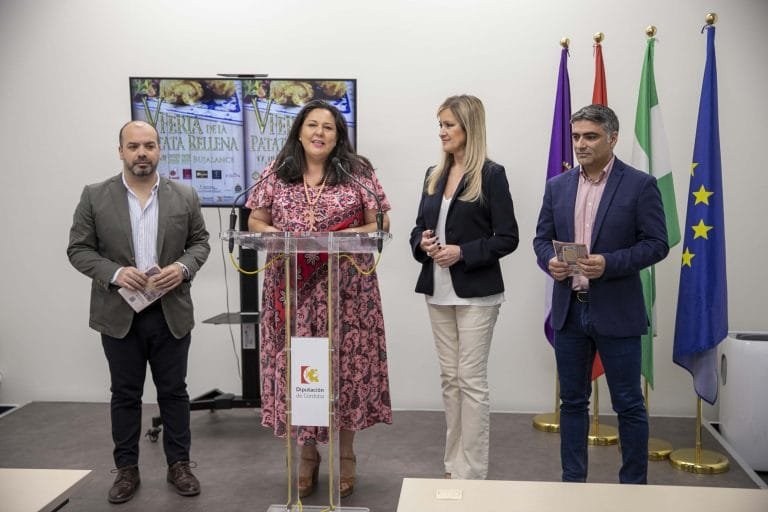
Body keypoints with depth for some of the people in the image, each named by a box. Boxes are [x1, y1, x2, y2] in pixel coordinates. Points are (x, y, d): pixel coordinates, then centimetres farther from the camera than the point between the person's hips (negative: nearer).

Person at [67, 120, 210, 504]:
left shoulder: (184, 197, 2)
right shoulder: (95, 197, -1)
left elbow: (200, 242, 7)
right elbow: (78, 249, -1)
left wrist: (183, 267, -13)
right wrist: (114, 272, -17)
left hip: (171, 313, 1)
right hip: (119, 314, 0)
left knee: (173, 392, 9)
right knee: (125, 395, 10)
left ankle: (179, 464, 22)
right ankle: (127, 468, 23)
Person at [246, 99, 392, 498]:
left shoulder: (357, 172, 3)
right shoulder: (277, 174, 8)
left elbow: (380, 224, 1)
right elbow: (255, 222, 10)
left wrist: (347, 236, -16)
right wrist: (280, 237, -11)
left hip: (346, 289, -1)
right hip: (293, 289, 2)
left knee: (346, 365, 2)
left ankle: (345, 456, 19)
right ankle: (307, 455, 21)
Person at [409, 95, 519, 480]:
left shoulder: (491, 175, -7)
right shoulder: (434, 175, 11)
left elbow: (508, 238, -9)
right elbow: (419, 229, 16)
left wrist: (463, 252, -19)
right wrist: (423, 243, -6)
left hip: (476, 293, -6)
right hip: (438, 292, 6)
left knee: (471, 379, -2)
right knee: (449, 377, 12)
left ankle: (471, 471, 8)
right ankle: (453, 464, 23)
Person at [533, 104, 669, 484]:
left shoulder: (639, 185, -5)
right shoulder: (557, 186, 8)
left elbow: (656, 244, -8)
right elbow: (542, 238, 11)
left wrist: (609, 263, -22)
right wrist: (549, 261, -11)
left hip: (616, 312, -4)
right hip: (569, 309, 4)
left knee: (628, 405, 7)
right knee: (572, 401, 13)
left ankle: (634, 486, 21)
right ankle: (573, 481, 25)